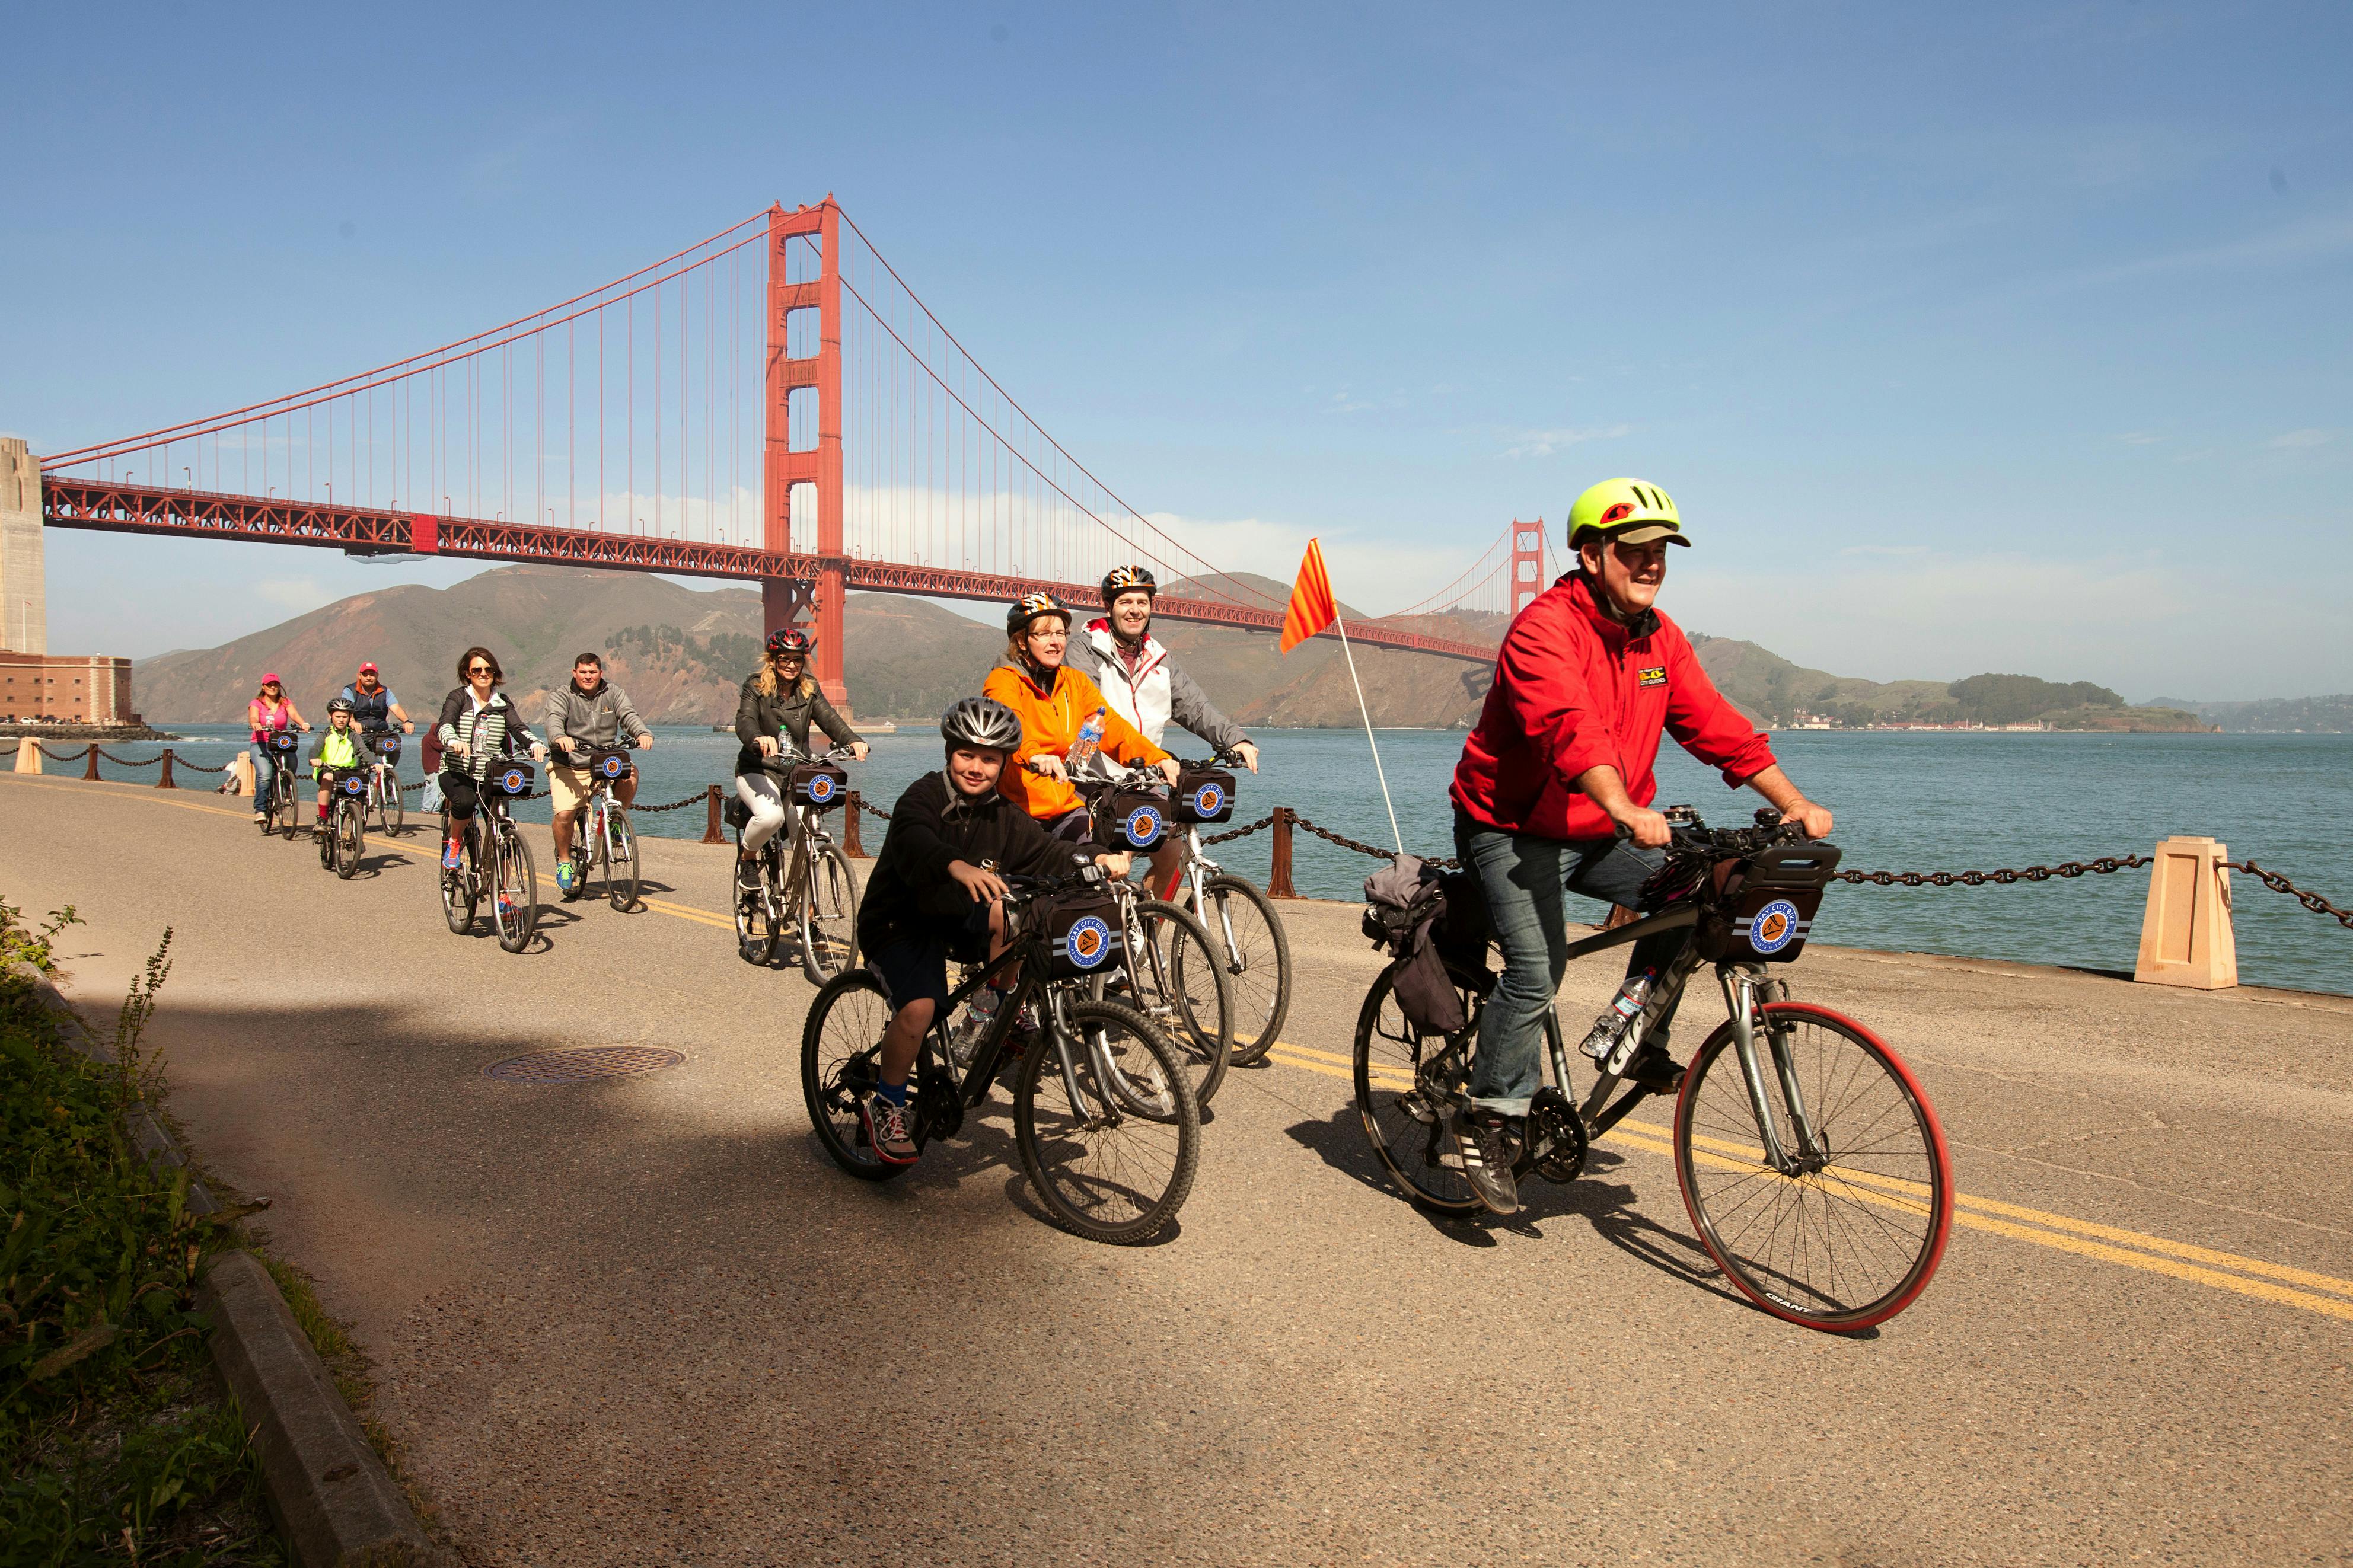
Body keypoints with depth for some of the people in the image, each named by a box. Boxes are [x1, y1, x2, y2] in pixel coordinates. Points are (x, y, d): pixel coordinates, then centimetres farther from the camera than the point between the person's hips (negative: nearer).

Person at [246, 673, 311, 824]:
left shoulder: (286, 702, 9)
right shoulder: (256, 703, 4)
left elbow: (294, 714, -10)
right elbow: (253, 717, -15)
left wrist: (303, 724, -32)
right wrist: (256, 724, -40)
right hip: (261, 745, -3)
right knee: (264, 776, -24)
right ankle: (260, 810, -18)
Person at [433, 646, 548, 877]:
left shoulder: (502, 703, 12)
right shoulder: (458, 697, 2)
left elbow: (518, 727, -6)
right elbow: (444, 724, -15)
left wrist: (535, 744, -29)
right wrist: (454, 741, -40)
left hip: (491, 775, 3)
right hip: (456, 773, -3)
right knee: (465, 801, -35)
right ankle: (453, 841, -2)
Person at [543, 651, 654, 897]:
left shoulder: (613, 694, 7)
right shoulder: (561, 696, 0)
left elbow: (629, 715, -9)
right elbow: (554, 719, -19)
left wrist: (643, 733, -32)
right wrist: (560, 738, -43)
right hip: (569, 768, -2)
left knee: (630, 772, -28)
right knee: (564, 813, -21)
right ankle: (564, 862, 4)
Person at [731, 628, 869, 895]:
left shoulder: (810, 689, 8)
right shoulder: (756, 687, -2)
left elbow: (829, 718, -6)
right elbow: (745, 721, -18)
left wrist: (853, 741, -27)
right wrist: (759, 738, -43)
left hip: (798, 773, 4)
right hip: (758, 771, -4)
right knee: (771, 816, -32)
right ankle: (747, 859, 0)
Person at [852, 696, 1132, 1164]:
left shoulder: (1005, 817, -1)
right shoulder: (923, 796, -18)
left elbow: (1048, 854, -10)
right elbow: (914, 841, -39)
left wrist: (1096, 861, -31)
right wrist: (958, 867, -61)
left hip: (955, 920, 5)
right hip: (897, 922, -5)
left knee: (1007, 906, -25)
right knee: (920, 1007, -26)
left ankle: (999, 1007, -4)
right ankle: (883, 1105, -4)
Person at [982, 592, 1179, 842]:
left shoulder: (1076, 681, 13)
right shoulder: (1004, 680, -4)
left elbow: (1112, 726, 1)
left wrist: (1158, 758, -15)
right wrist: (1034, 756, -46)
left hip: (1065, 806, 4)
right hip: (1018, 806, -4)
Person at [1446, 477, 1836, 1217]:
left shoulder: (1659, 637, 4)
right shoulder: (1544, 628, -20)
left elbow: (1716, 725, 2)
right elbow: (1570, 729, -36)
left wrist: (1794, 803, -7)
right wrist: (1629, 810, -50)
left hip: (1598, 833, 7)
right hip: (1513, 830, -7)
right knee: (1538, 966, -21)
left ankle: (1638, 1040, 6)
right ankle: (1488, 1121, -4)